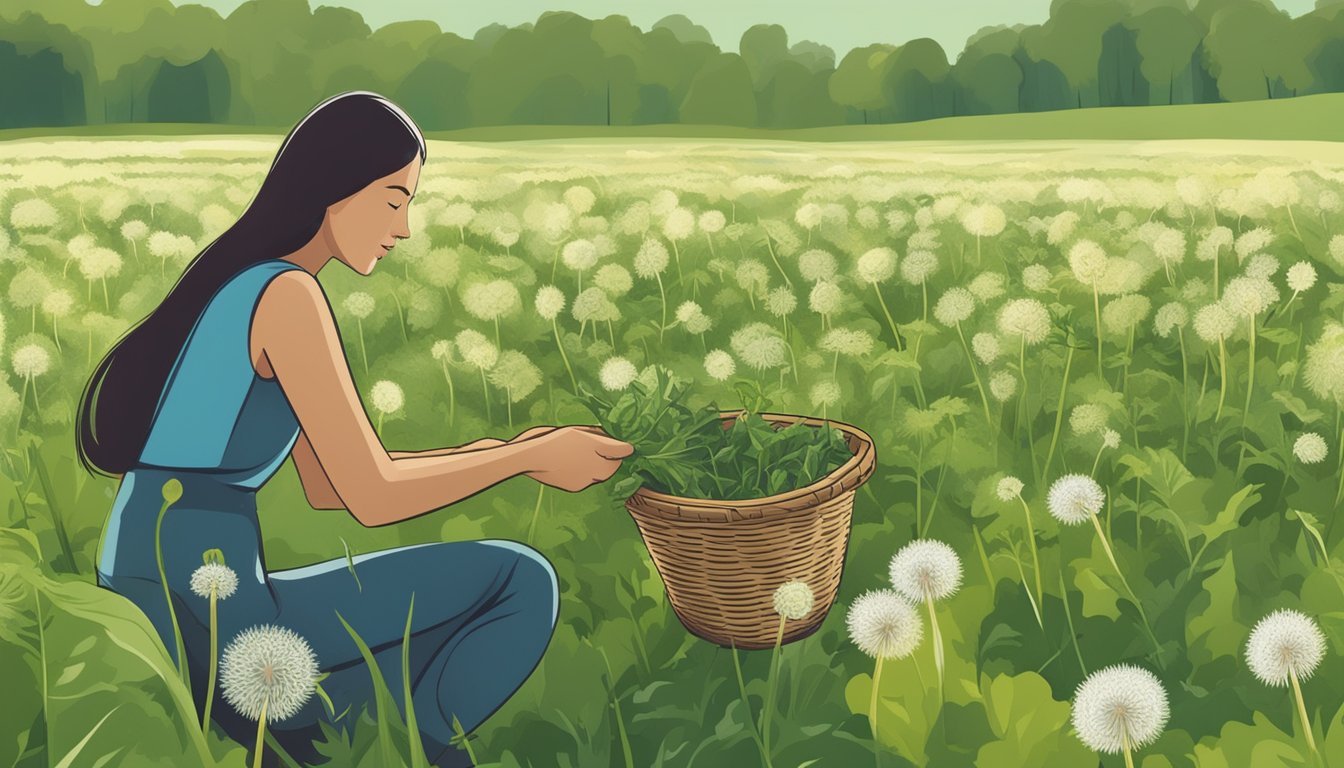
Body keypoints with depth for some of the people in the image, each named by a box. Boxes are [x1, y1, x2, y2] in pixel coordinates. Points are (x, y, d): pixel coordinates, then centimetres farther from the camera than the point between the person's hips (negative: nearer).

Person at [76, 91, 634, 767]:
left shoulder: (238, 283, 16)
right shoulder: (286, 295, -13)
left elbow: (326, 484, 18)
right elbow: (371, 496, -16)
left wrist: (492, 454, 11)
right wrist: (532, 457, -4)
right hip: (213, 622, -10)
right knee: (521, 581, -6)